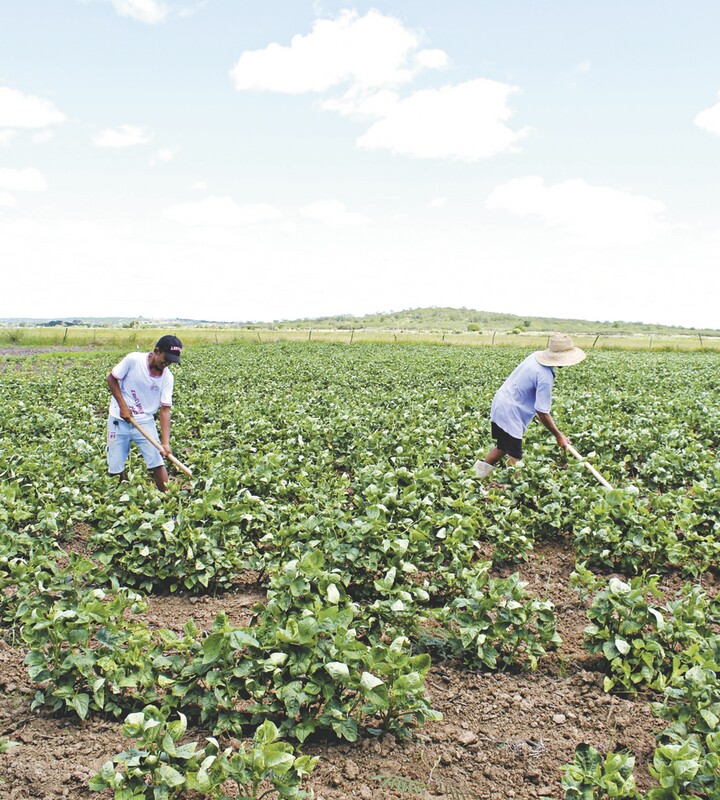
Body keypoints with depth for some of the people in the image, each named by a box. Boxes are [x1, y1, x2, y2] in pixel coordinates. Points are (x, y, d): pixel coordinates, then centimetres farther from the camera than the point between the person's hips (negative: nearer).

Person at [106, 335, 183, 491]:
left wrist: (165, 442, -20)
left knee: (158, 463, -6)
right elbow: (111, 379, -4)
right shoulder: (133, 360, -16)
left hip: (145, 421, 2)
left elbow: (165, 409, -10)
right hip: (119, 420, -2)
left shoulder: (167, 377, -8)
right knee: (116, 469, 1)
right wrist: (123, 406, -13)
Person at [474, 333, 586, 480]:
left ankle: (477, 474, 26)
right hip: (509, 414, -9)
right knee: (515, 458, 0)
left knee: (502, 448, 23)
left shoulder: (536, 356, 1)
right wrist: (558, 436, -11)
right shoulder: (545, 377, -25)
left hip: (499, 406, 9)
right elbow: (542, 412, -22)